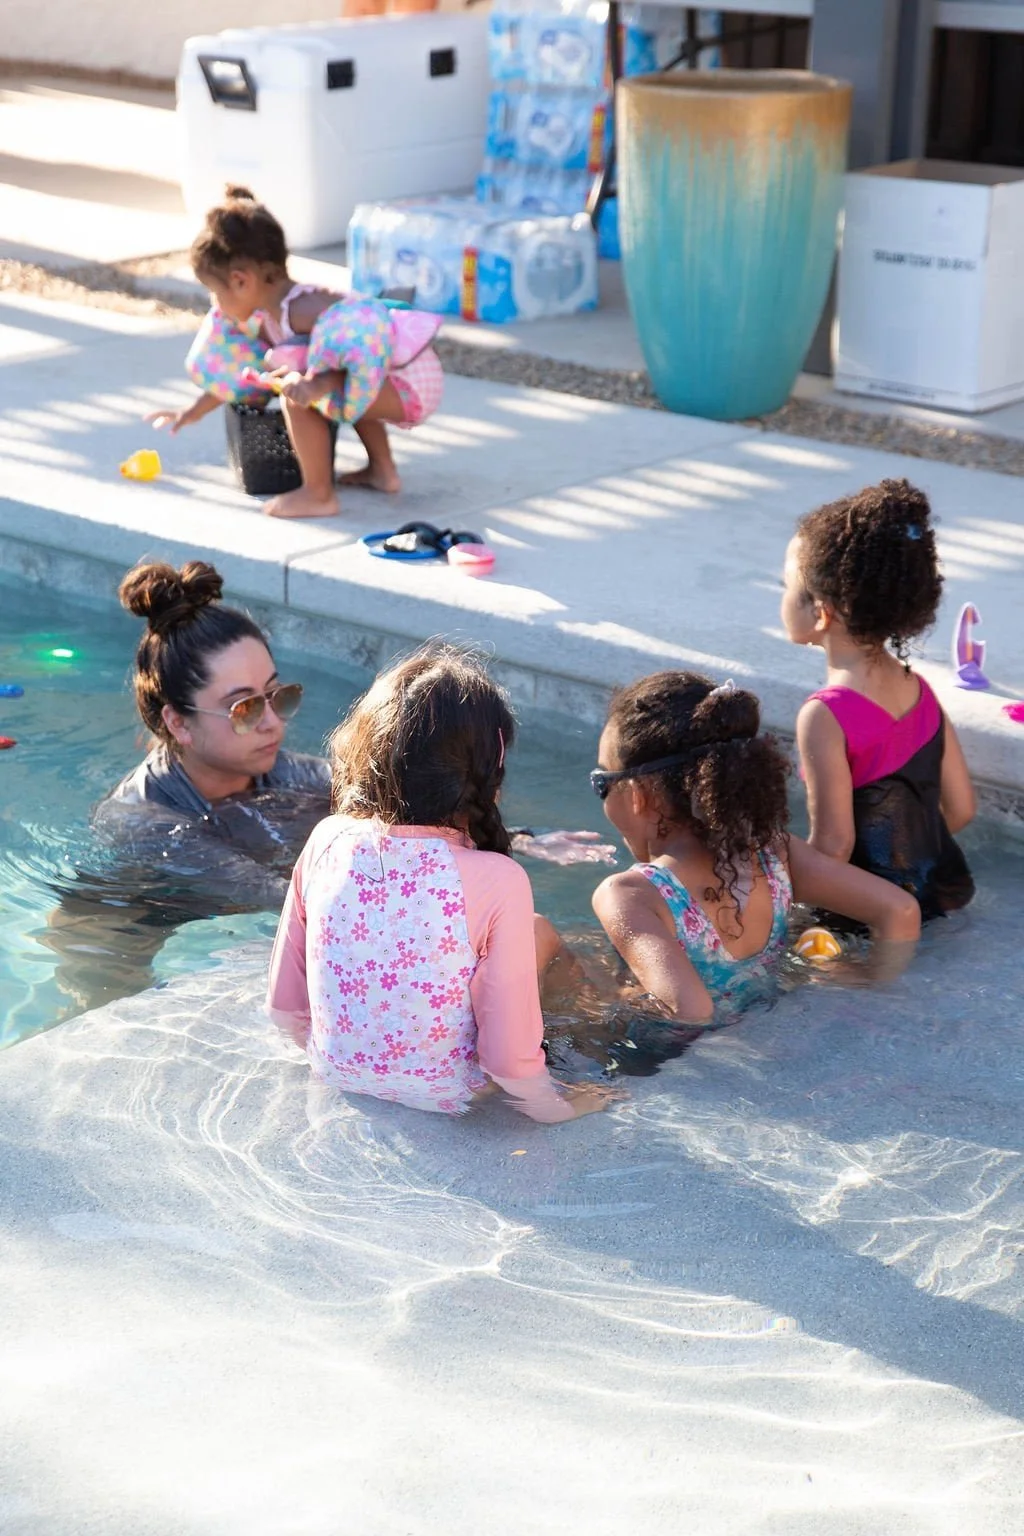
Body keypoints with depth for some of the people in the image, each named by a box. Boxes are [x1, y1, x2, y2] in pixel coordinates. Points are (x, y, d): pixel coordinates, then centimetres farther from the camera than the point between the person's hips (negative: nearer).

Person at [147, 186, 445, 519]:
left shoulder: (303, 309, -23)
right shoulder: (266, 317, 9)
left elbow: (365, 351, -31)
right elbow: (238, 372, 24)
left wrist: (318, 385, -43)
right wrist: (193, 411, 33)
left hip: (409, 384, -11)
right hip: (406, 383, 11)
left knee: (298, 390, -22)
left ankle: (318, 495, -9)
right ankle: (382, 470, 36)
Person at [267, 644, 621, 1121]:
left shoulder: (326, 843, -14)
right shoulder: (498, 881, -26)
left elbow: (283, 1006, -4)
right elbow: (509, 1054, -22)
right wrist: (553, 1104, -2)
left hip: (335, 1069, 4)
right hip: (442, 1093, -4)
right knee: (541, 933, 19)